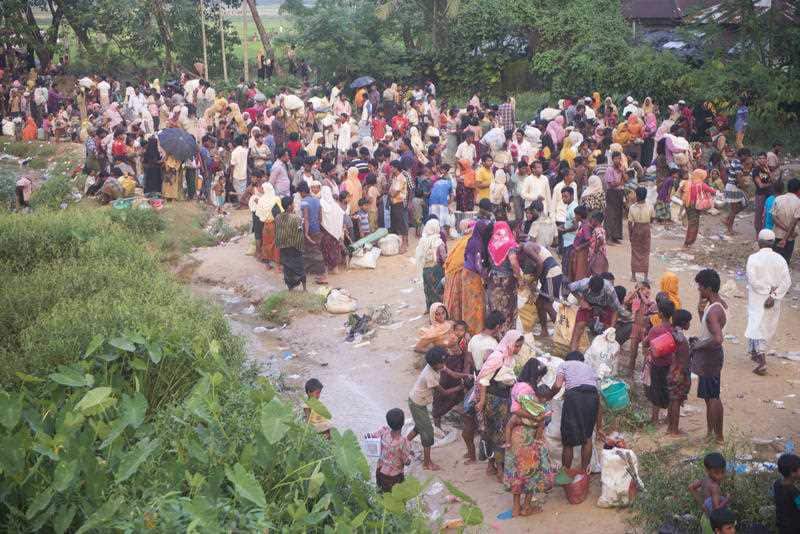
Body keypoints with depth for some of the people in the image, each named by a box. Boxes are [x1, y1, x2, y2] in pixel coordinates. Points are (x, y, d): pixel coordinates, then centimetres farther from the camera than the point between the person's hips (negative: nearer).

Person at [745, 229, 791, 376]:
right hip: (774, 301, 4)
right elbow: (786, 281, -10)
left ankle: (762, 362, -13)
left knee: (757, 327, -3)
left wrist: (768, 290, -10)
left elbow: (753, 280, -19)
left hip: (757, 299, -4)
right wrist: (773, 295, -13)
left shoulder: (753, 258, -13)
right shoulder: (779, 259, -3)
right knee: (767, 327, 20)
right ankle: (756, 352, 37)